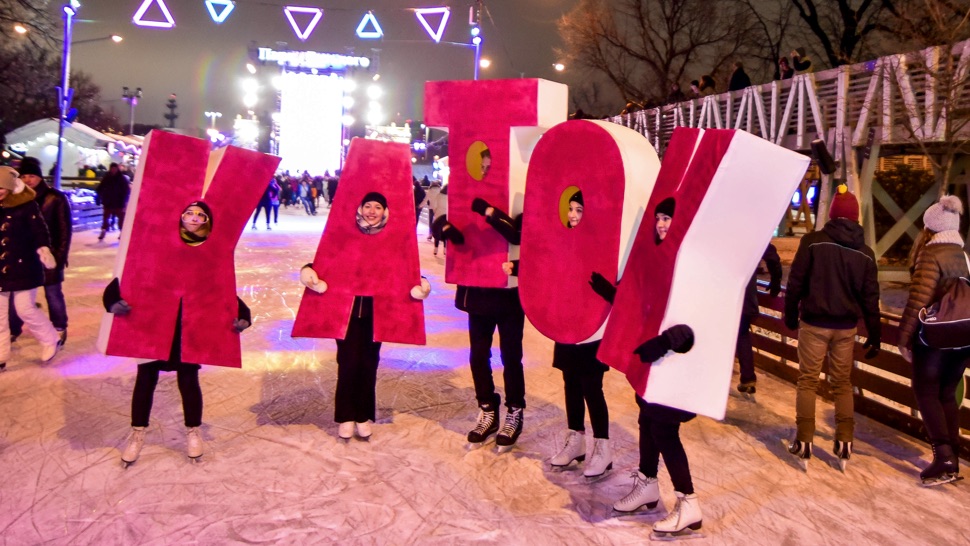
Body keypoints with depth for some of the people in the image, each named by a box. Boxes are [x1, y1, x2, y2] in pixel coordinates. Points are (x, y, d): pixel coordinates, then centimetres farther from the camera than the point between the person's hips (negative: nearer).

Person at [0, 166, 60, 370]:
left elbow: (39, 230, -14)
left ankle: (50, 341, 22)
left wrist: (43, 249, -30)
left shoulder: (26, 205, -10)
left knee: (25, 309, -2)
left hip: (23, 268, -5)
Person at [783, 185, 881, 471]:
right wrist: (874, 335, 12)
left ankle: (804, 443, 5)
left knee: (808, 381, 4)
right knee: (842, 383, 13)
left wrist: (790, 316, 4)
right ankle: (844, 443, 16)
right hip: (846, 326, 3)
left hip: (814, 323, -3)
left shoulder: (813, 241, -8)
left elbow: (795, 282, -8)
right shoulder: (865, 252, 4)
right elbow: (870, 297, 6)